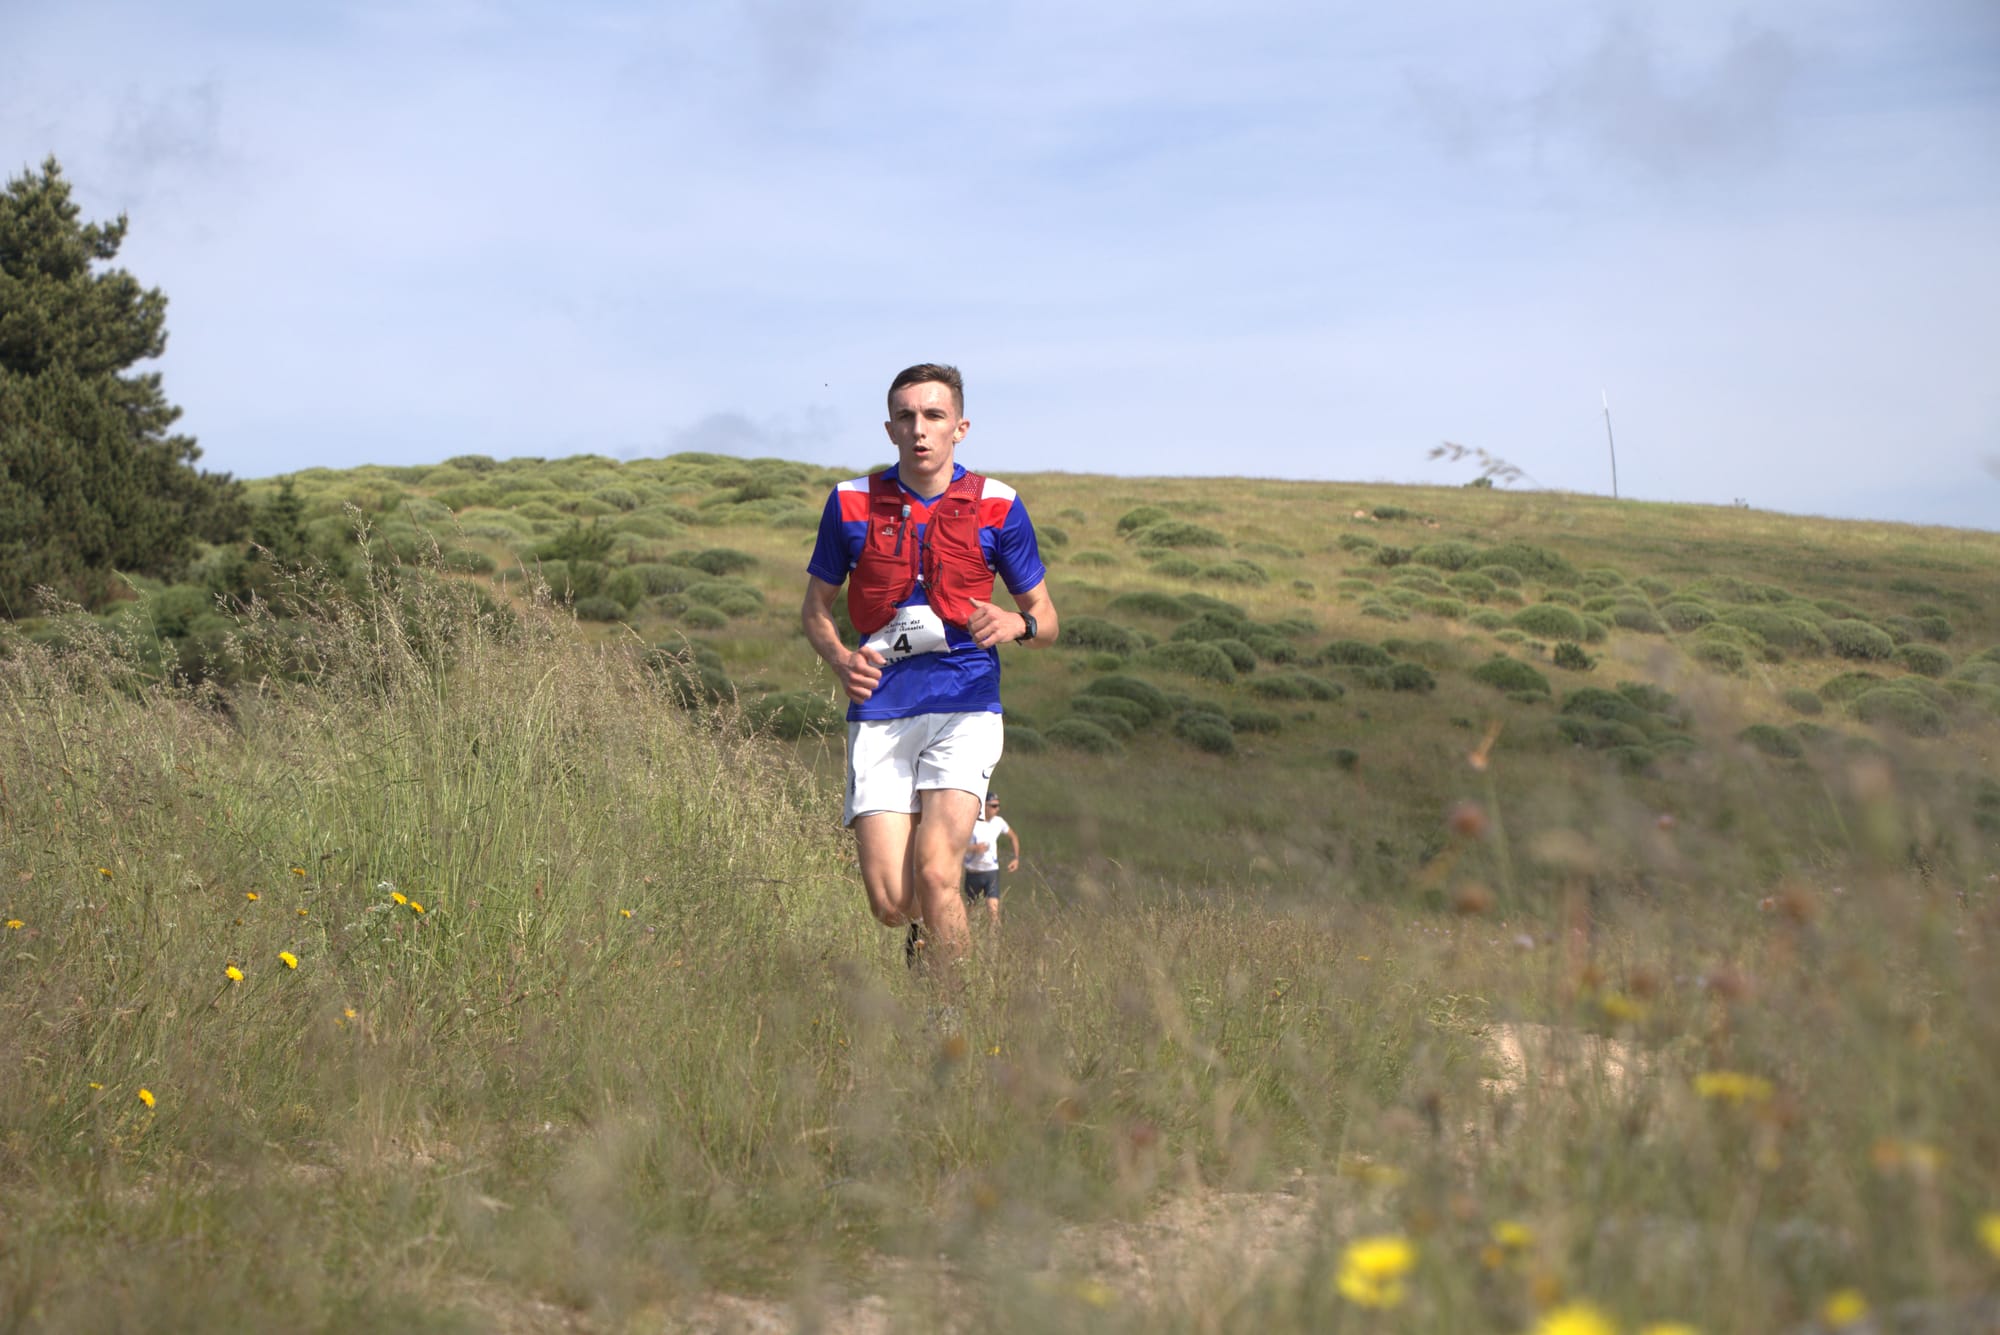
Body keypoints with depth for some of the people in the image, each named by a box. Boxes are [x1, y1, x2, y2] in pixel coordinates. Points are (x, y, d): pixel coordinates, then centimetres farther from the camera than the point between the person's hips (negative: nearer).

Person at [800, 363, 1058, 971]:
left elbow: (1046, 618, 11)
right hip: (879, 711, 1)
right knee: (889, 901, -7)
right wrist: (841, 660, -5)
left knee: (933, 874, -21)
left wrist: (1016, 624, -13)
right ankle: (925, 933, 30)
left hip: (965, 707, -1)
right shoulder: (851, 503, 6)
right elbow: (816, 607, 17)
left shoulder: (997, 506, 3)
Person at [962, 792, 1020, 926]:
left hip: (992, 871, 2)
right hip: (973, 873, -2)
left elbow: (1014, 837, 22)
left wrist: (1016, 858, 14)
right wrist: (974, 848, -27)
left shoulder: (999, 822, 3)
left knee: (993, 909, -13)